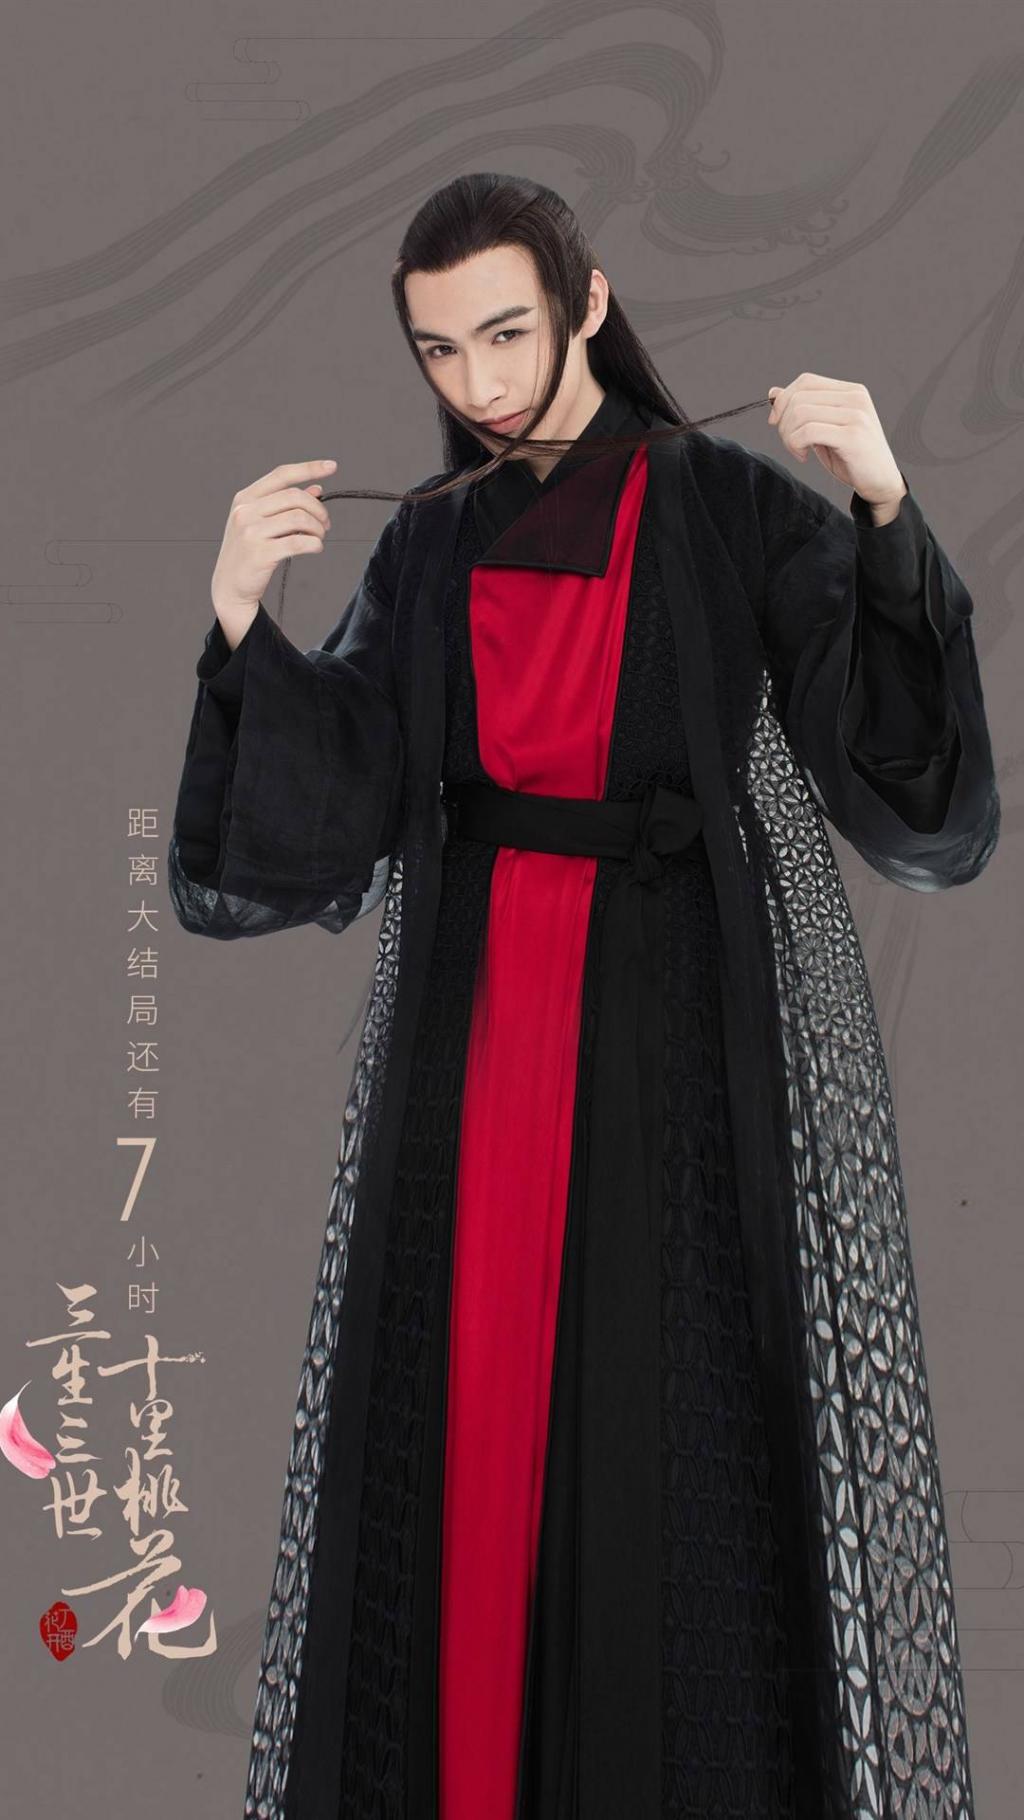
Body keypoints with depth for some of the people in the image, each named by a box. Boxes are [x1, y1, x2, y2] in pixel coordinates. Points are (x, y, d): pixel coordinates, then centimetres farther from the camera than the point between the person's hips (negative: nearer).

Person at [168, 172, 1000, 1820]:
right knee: (465, 1414, 5)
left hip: (691, 1020, -3)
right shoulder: (429, 543, 8)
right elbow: (325, 818, 1)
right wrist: (243, 627, -12)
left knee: (685, 1428, -3)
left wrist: (887, 510, -25)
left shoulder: (740, 506, -3)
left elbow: (906, 767, -14)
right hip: (479, 1024, 4)